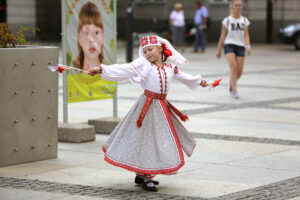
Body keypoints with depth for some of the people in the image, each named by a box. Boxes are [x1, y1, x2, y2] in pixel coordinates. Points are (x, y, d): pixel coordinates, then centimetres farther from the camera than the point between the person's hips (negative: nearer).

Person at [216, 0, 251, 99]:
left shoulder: (245, 21, 8)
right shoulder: (227, 20, 1)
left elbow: (246, 35, 2)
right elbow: (222, 35, 5)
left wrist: (248, 46, -16)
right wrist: (219, 50, 5)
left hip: (240, 46, 3)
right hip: (229, 45, -3)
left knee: (239, 72, 2)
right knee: (233, 67, -22)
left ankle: (231, 86, 33)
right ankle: (234, 91, -18)